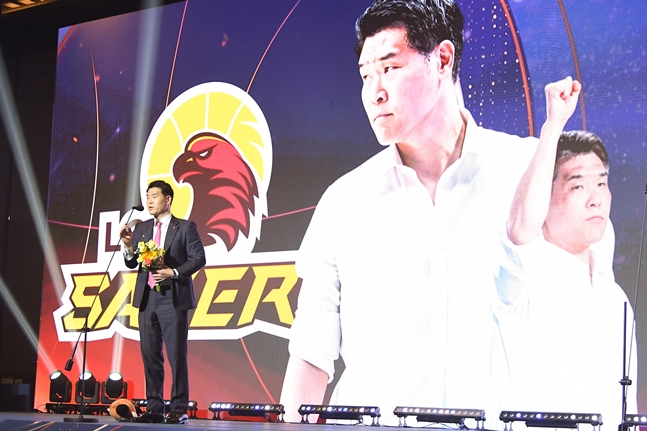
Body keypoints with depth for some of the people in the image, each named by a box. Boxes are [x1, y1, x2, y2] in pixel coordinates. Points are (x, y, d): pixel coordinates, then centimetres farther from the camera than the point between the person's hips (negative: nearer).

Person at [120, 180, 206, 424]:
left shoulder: (185, 228, 2)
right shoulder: (142, 229, 16)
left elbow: (198, 258, -5)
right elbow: (132, 263, 14)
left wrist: (174, 272, -16)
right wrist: (128, 246, -6)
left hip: (173, 299, -5)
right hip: (147, 298, 5)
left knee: (177, 355, -5)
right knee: (150, 355, 6)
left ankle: (179, 410, -2)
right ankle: (154, 408, 12)